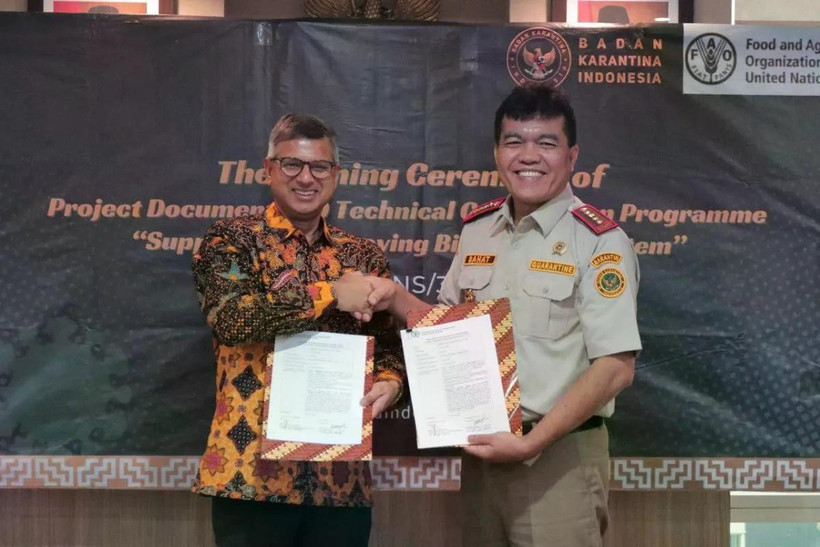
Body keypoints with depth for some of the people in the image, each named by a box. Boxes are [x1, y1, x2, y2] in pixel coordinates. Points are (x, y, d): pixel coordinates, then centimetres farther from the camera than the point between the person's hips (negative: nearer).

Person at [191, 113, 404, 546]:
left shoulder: (363, 256, 11)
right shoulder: (233, 239, 0)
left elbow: (392, 344, 15)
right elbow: (228, 316, -18)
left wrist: (388, 384, -7)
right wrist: (330, 293, -16)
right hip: (252, 470, -3)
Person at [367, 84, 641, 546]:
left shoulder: (600, 241, -12)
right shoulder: (477, 230, 6)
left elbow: (616, 368, -15)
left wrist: (531, 443, -19)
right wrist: (395, 299, -2)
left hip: (557, 456, -5)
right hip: (481, 449, 6)